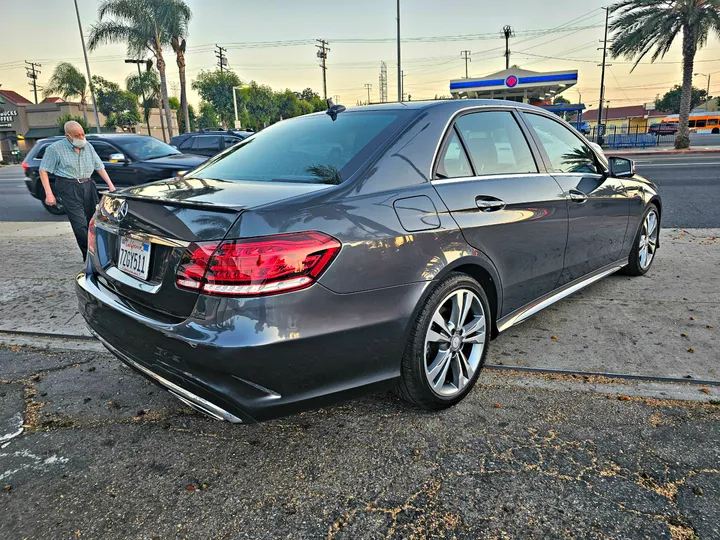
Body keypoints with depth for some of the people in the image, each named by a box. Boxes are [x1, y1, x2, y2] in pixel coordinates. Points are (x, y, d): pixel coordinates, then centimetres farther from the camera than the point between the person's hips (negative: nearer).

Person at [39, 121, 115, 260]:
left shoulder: (88, 147, 8)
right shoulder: (56, 148, -6)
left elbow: (99, 166, 14)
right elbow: (43, 170, -3)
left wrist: (110, 185, 5)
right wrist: (49, 193, -10)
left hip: (88, 185, 5)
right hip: (69, 187, -5)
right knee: (80, 224, -10)